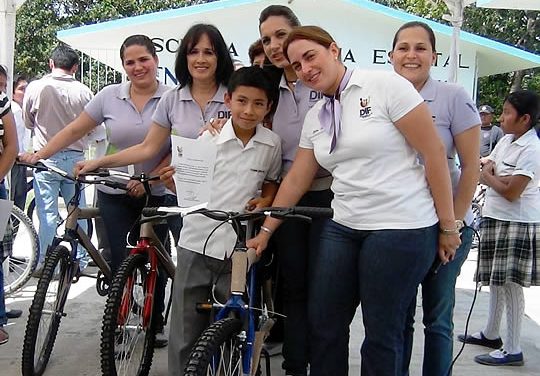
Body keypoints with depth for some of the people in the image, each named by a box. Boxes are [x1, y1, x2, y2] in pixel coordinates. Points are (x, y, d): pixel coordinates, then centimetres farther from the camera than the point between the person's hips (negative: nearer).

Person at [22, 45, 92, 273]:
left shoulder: (36, 87, -8)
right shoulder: (83, 91, -6)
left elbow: (28, 122, 6)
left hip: (46, 157, -1)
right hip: (75, 156, 1)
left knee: (47, 212, 5)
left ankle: (44, 263, 9)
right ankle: (79, 260, 19)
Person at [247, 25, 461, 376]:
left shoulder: (384, 85, -9)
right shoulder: (315, 117, 12)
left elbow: (434, 152, -10)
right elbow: (296, 180, 16)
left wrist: (448, 226, -9)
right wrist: (265, 231, 14)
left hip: (401, 228, -6)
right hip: (343, 228, 7)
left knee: (382, 334, 2)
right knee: (322, 323, 9)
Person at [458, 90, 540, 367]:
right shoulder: (506, 141, 9)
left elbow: (511, 192, -20)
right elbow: (484, 171, 12)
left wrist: (489, 176, -5)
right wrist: (500, 177, -9)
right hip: (495, 218, 9)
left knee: (510, 284, -5)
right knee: (495, 280, 18)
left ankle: (512, 349, 3)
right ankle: (491, 334, 33)